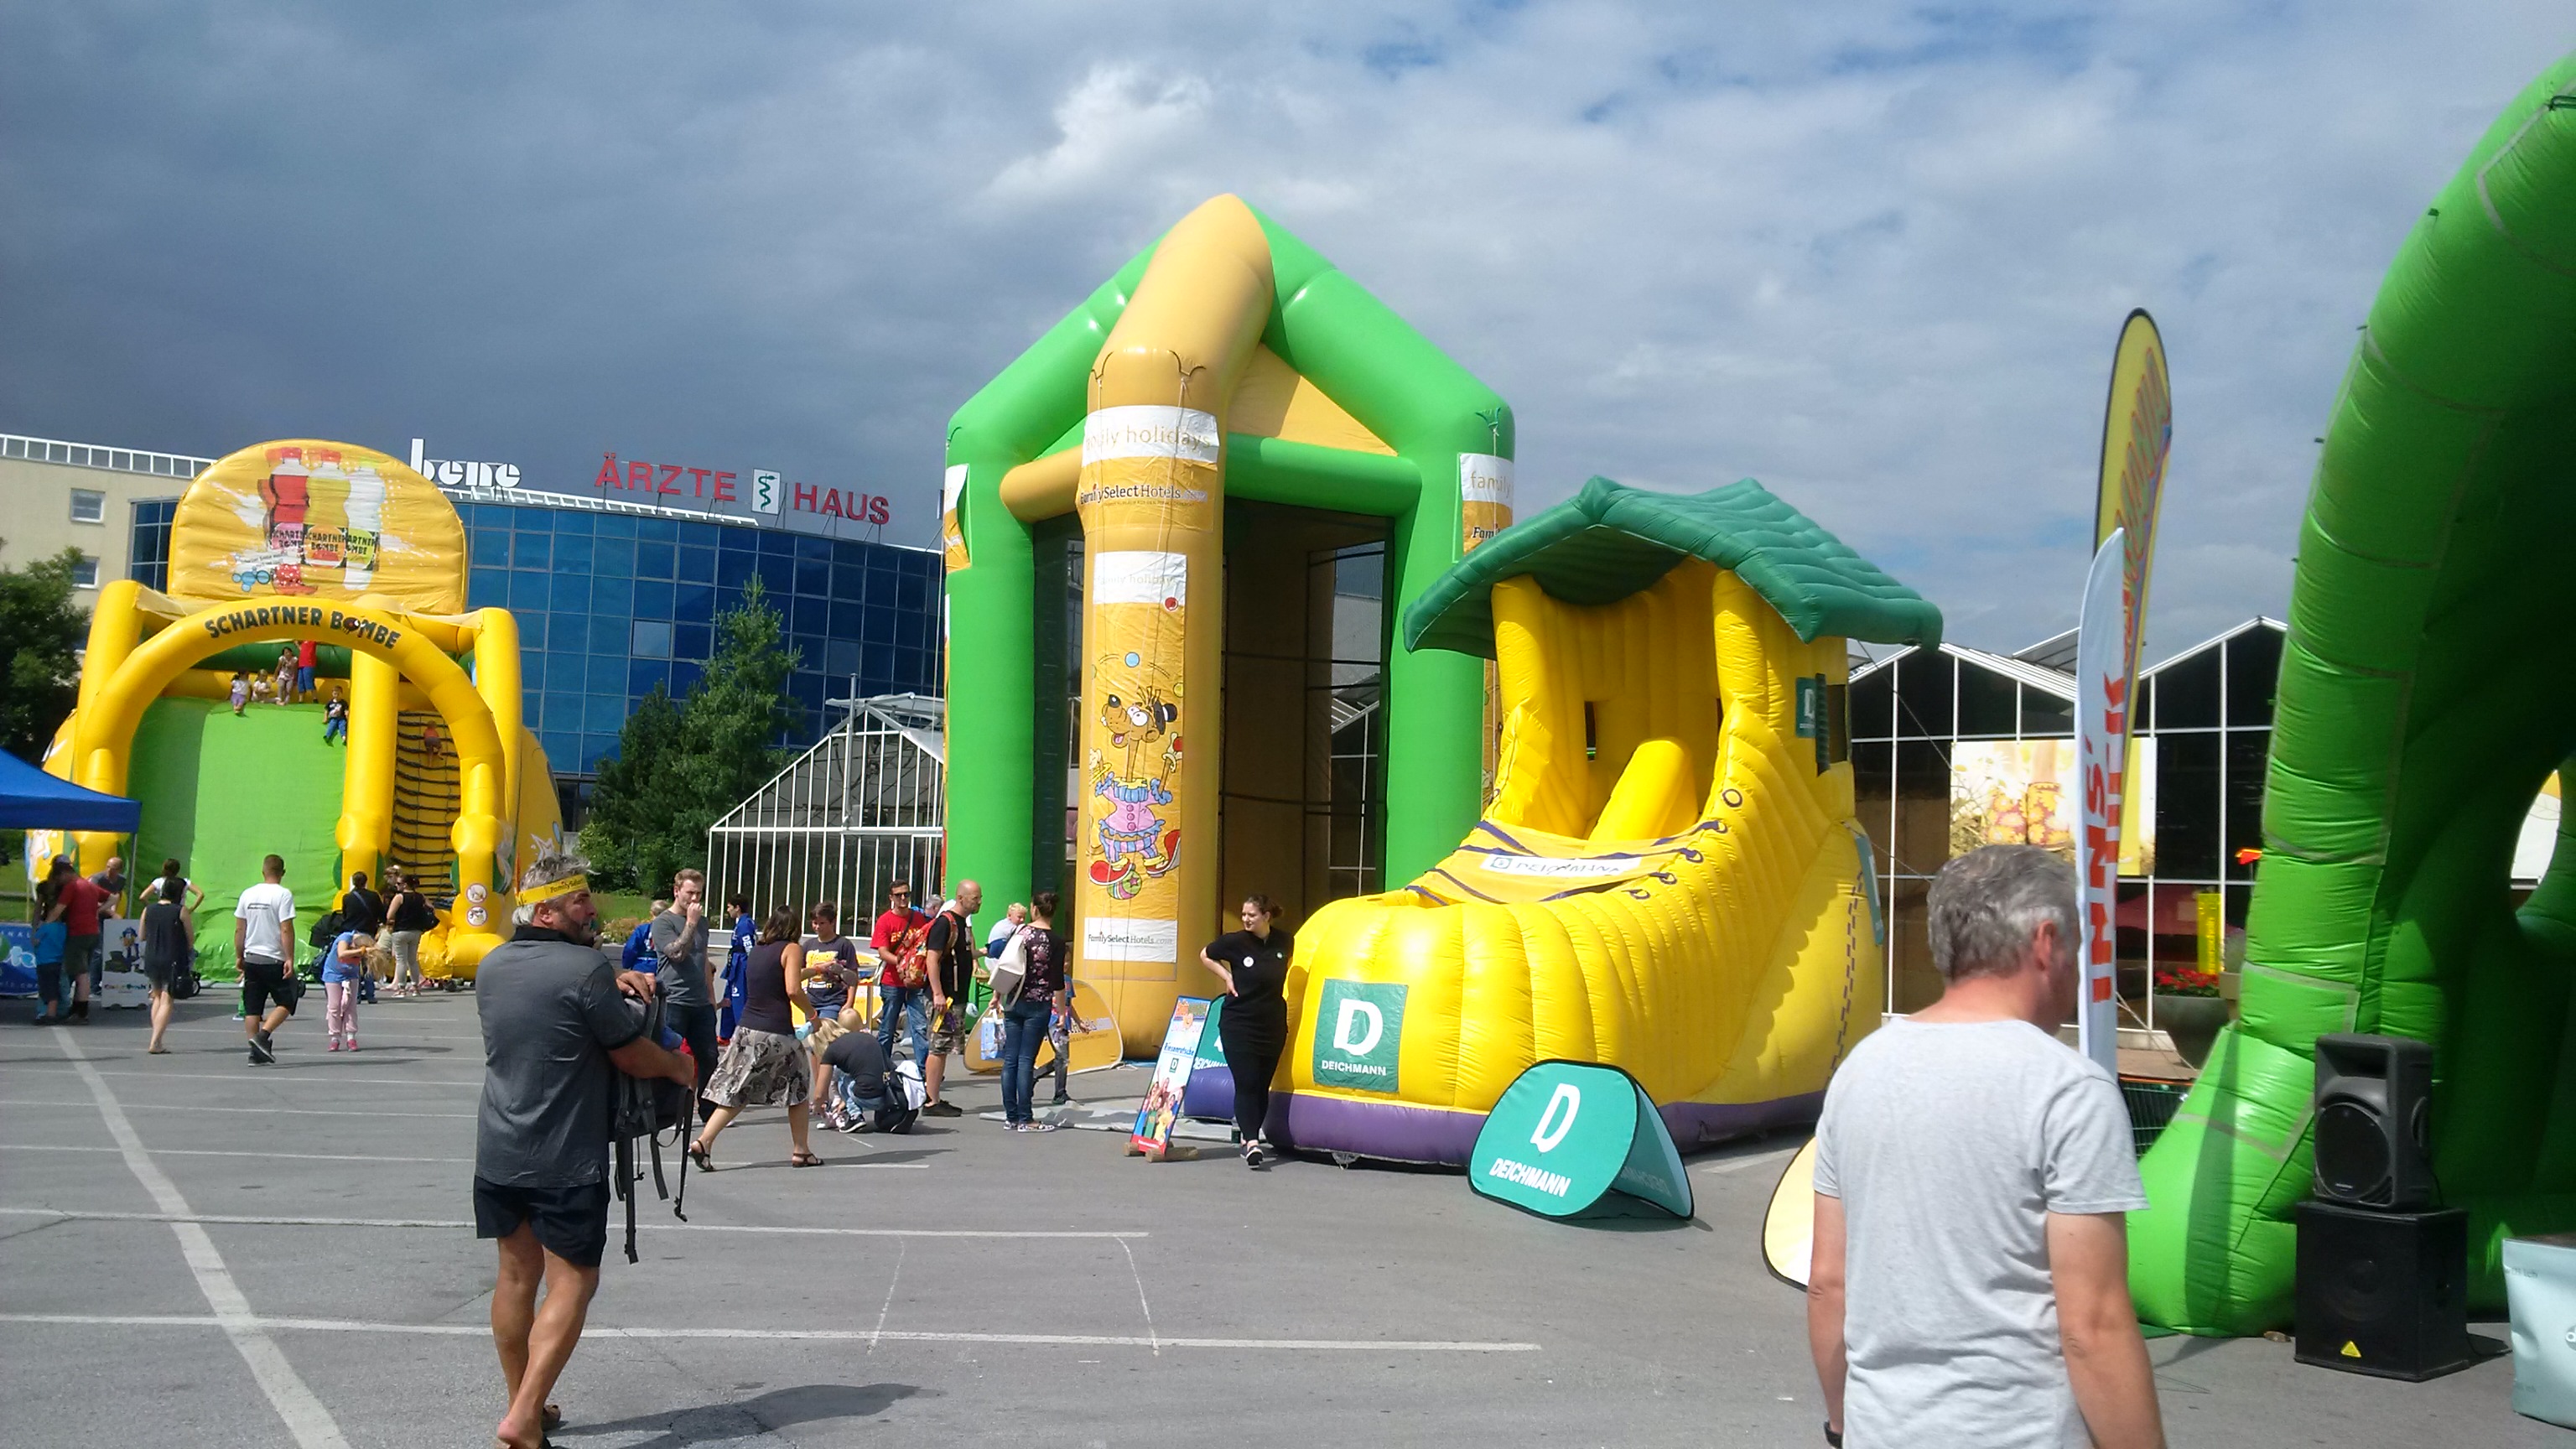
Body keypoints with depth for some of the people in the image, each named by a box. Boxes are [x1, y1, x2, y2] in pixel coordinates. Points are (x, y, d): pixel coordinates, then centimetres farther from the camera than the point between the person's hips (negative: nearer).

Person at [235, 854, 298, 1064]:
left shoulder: (248, 894, 7)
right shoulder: (283, 895, -10)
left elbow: (239, 929, 10)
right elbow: (286, 930, -15)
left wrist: (238, 956, 20)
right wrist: (290, 959, -13)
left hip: (251, 958, 5)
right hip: (274, 960, -5)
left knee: (252, 1008, 8)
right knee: (286, 1003, 6)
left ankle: (256, 1052, 8)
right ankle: (263, 1035, -13)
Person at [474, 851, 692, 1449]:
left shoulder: (493, 966, 6)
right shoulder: (586, 968, -17)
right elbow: (635, 1058, -9)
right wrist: (679, 1067, 10)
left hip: (498, 1153, 7)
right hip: (565, 1160, -7)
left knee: (517, 1275, 16)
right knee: (572, 1283, 0)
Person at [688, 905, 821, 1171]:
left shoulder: (757, 950, 15)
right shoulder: (792, 949, -4)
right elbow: (793, 990, -16)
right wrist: (812, 1013, 0)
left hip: (747, 1029, 6)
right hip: (776, 1033, -5)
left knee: (735, 1091, 8)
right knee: (798, 1087, 12)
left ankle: (703, 1141, -7)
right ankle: (801, 1152, 16)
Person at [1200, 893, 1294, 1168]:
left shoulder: (1284, 941, -3)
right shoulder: (1235, 942, -10)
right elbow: (1205, 956, 8)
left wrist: (1271, 988, 9)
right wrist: (1227, 977, -3)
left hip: (1272, 1026, 3)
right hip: (1238, 1025, -3)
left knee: (1262, 1086, 9)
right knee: (1246, 1084, -11)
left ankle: (1250, 1134, 23)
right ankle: (1251, 1142, -15)